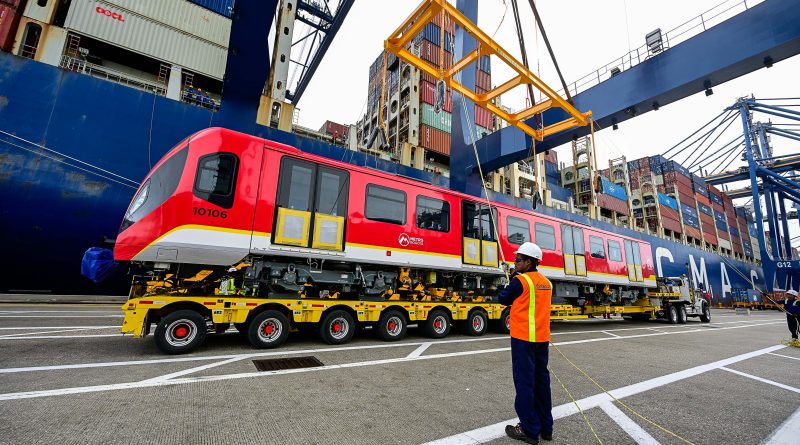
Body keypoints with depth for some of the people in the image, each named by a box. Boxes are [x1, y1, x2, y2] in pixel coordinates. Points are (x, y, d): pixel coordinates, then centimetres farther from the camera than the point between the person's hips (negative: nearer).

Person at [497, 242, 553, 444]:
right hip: (542, 338, 8)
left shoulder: (520, 281, -13)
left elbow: (502, 299, -3)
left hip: (523, 338, -7)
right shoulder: (546, 283, 9)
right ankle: (546, 427, 26)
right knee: (541, 380, 15)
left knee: (525, 382, 1)